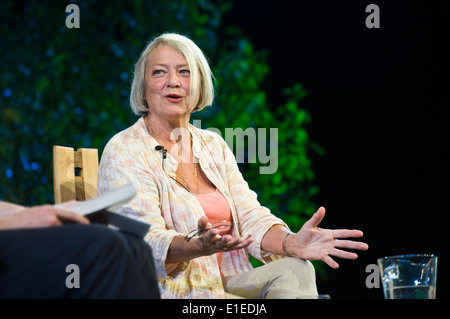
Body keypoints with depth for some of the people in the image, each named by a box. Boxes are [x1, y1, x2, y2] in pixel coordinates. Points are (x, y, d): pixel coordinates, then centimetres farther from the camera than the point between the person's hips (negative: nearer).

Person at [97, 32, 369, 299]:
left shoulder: (214, 145, 16)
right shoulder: (123, 152, -5)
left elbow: (250, 217, 5)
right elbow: (146, 242, -17)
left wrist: (293, 243, -17)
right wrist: (197, 247, -39)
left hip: (228, 284, 6)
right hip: (168, 291, -6)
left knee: (296, 270, -22)